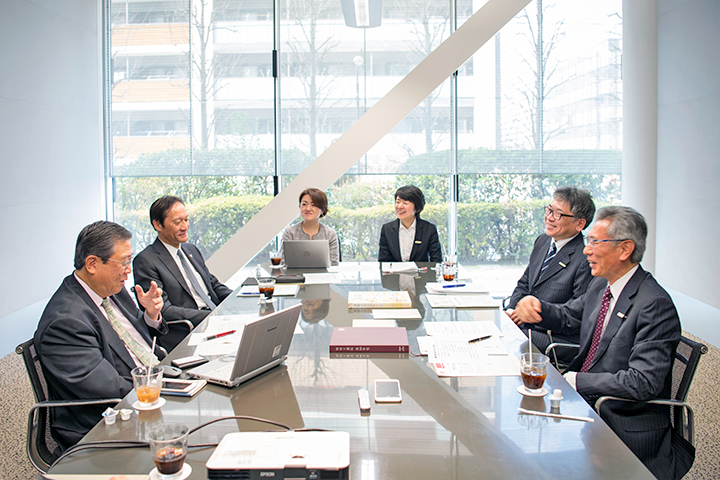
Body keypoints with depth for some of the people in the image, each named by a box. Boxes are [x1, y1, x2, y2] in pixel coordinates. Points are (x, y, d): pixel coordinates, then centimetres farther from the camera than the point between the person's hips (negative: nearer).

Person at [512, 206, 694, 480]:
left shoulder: (655, 305, -21)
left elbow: (642, 383, -26)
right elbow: (568, 317, 19)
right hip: (584, 400, 8)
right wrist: (536, 306, -3)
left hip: (625, 426, -8)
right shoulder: (601, 285, 5)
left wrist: (575, 380, -22)